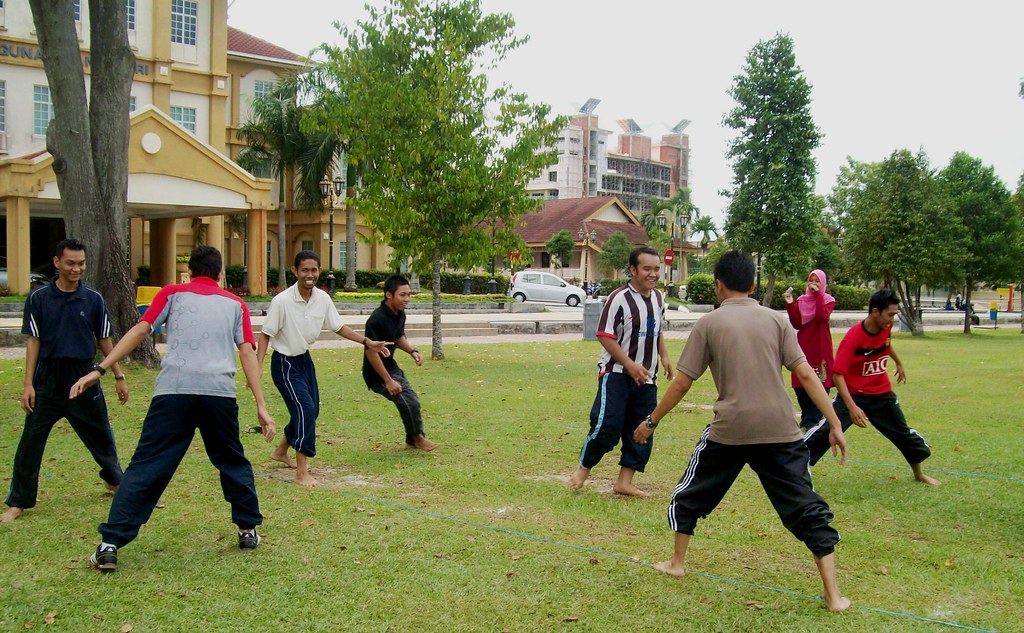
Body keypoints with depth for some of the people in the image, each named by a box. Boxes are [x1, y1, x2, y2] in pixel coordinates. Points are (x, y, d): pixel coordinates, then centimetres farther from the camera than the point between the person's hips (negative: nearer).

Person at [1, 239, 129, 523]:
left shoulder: (93, 299, 1)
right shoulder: (38, 298, -3)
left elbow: (104, 340, 8)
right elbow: (33, 342, -2)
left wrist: (119, 376, 7)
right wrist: (28, 385, -8)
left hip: (83, 377, 1)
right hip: (47, 379, -1)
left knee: (100, 435, 13)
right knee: (30, 442, 0)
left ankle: (113, 479, 37)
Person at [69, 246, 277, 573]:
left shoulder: (172, 293, 16)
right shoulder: (235, 304, 18)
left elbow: (140, 330, 4)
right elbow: (247, 352, 9)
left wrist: (99, 369, 1)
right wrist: (260, 405, 6)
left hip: (173, 390, -1)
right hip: (220, 393, 1)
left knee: (146, 467, 2)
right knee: (232, 462, 20)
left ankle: (110, 544, -2)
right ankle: (248, 530, 26)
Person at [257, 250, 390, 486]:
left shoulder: (323, 299, -6)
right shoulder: (282, 301, -22)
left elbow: (338, 327, 8)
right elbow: (266, 334, -15)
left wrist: (368, 342, 2)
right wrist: (257, 367, -23)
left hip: (305, 359, 7)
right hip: (284, 363, -7)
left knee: (311, 410, 16)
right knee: (305, 409, -18)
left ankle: (281, 452, 41)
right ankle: (301, 471, -11)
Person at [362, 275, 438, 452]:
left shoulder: (400, 315, 1)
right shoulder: (377, 320, -27)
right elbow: (371, 351, -27)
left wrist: (412, 351, -1)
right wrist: (388, 381, -25)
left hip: (391, 367, 9)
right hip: (377, 373, -9)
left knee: (412, 401, 15)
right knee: (409, 402, -16)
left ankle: (412, 441, 33)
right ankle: (418, 437, 7)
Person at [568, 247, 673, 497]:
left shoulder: (658, 297, 7)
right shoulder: (619, 298, -16)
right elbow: (605, 336, -16)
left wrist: (664, 356, 10)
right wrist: (630, 365, -21)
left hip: (646, 377, 7)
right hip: (616, 374, -7)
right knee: (607, 425, -13)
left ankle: (625, 482, 17)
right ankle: (583, 469, 10)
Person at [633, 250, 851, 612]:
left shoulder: (709, 324, 2)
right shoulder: (775, 320, 7)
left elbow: (682, 383, 1)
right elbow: (805, 374, -1)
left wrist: (651, 422, 12)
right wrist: (834, 424, 2)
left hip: (729, 431, -1)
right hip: (781, 432, 1)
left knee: (689, 496, 21)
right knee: (808, 510, 8)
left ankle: (677, 563, 32)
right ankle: (833, 595, 5)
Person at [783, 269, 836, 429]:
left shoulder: (828, 300, 3)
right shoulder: (801, 300, 9)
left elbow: (822, 316, -18)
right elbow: (796, 324, -1)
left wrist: (817, 294, -14)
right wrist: (790, 304, -10)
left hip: (821, 347, -3)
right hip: (803, 346, 3)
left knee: (820, 384, -7)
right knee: (800, 384, 4)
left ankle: (812, 420, -2)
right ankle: (807, 418, 19)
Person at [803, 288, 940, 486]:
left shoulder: (886, 328, -9)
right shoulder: (853, 336, -27)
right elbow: (838, 374, -30)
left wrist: (899, 364, 35)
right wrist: (852, 407, -40)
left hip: (882, 394, 6)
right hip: (853, 394, -6)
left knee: (903, 431, 16)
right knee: (826, 430, -17)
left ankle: (919, 474, 37)